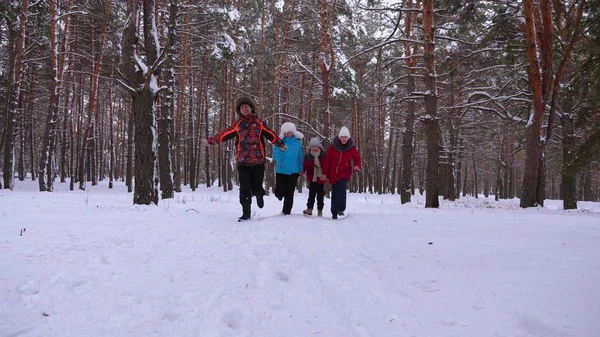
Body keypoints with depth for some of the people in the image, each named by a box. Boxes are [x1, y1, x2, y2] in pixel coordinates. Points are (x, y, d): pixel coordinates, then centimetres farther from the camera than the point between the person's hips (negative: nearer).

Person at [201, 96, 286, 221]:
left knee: (257, 187, 0)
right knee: (244, 189, -2)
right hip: (243, 162, 1)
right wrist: (210, 140, 6)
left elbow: (271, 135, 10)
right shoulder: (237, 125, 6)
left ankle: (259, 196, 36)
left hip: (258, 161, -1)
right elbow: (223, 135, 8)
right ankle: (246, 213, 8)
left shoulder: (259, 123, 5)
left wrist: (281, 144, 9)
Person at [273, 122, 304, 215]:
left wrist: (301, 169, 8)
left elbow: (300, 157, 10)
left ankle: (287, 212, 12)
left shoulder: (298, 142, 3)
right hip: (281, 171, -1)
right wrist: (281, 150, -25)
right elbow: (275, 156, -7)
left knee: (289, 193, 0)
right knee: (279, 192, -3)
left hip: (293, 171, 1)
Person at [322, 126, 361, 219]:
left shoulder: (352, 147, -5)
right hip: (333, 173, 1)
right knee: (334, 193, 7)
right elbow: (327, 159, -1)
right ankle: (334, 212, 19)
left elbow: (357, 159, 3)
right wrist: (325, 173, -1)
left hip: (345, 173, -1)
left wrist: (357, 166, -19)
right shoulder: (333, 146, -6)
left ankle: (340, 209, -23)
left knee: (341, 189, -25)